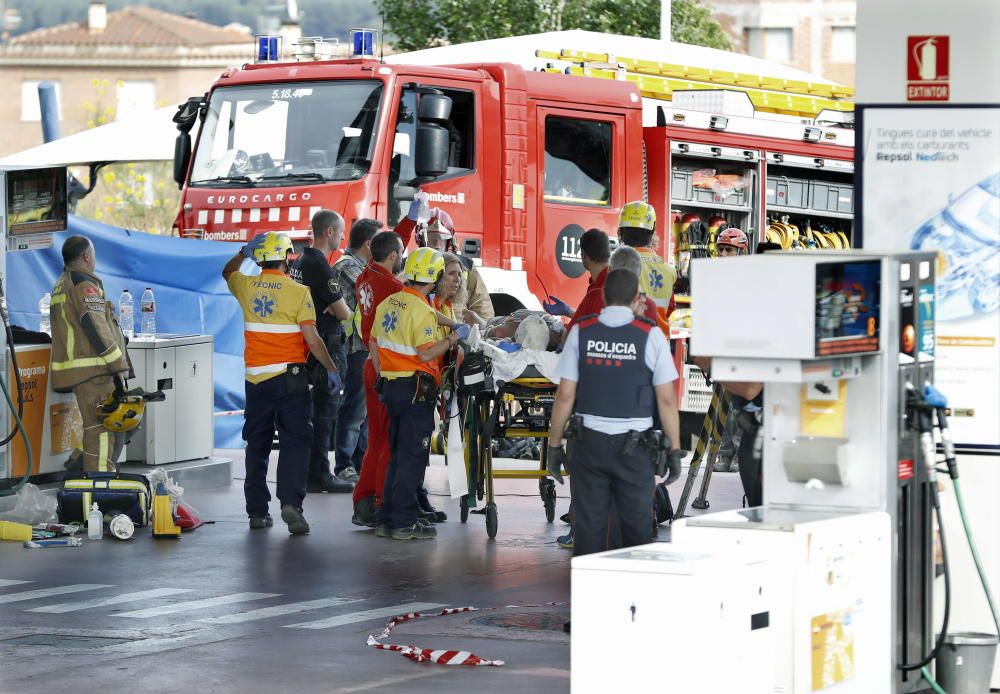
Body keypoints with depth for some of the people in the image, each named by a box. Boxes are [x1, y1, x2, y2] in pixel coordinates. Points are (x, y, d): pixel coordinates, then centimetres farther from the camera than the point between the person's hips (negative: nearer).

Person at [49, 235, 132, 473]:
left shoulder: (61, 285, 20)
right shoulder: (84, 286, -12)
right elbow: (97, 330, -18)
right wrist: (119, 364, -14)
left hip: (73, 368, 10)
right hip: (94, 370, -10)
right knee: (102, 427, -10)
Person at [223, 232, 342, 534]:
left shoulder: (247, 287, 2)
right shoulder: (297, 292, -9)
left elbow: (227, 272, 28)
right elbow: (312, 339, -11)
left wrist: (244, 252, 33)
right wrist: (331, 369, -3)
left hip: (256, 378, 4)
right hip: (290, 376, -4)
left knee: (257, 444, 12)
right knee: (295, 441, -1)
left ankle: (257, 510, 14)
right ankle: (290, 503, -17)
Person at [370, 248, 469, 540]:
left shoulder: (387, 304, 9)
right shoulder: (422, 310, -16)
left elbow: (374, 343, 16)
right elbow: (426, 354, -22)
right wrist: (454, 337, -11)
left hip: (391, 386, 8)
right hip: (416, 388, -8)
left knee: (398, 454, 16)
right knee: (413, 456, -3)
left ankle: (386, 518, 17)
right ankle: (404, 522, -3)